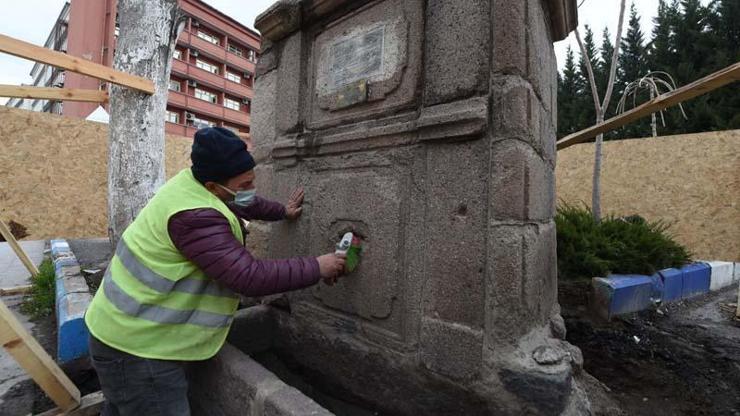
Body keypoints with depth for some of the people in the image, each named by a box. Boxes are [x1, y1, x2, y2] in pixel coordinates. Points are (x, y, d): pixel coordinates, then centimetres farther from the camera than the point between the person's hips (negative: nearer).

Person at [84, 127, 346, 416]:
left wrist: (282, 211, 22)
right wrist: (317, 268, -25)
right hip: (137, 344, -9)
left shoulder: (195, 182, -3)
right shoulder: (195, 217, -32)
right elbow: (252, 278, -34)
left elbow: (243, 204, 18)